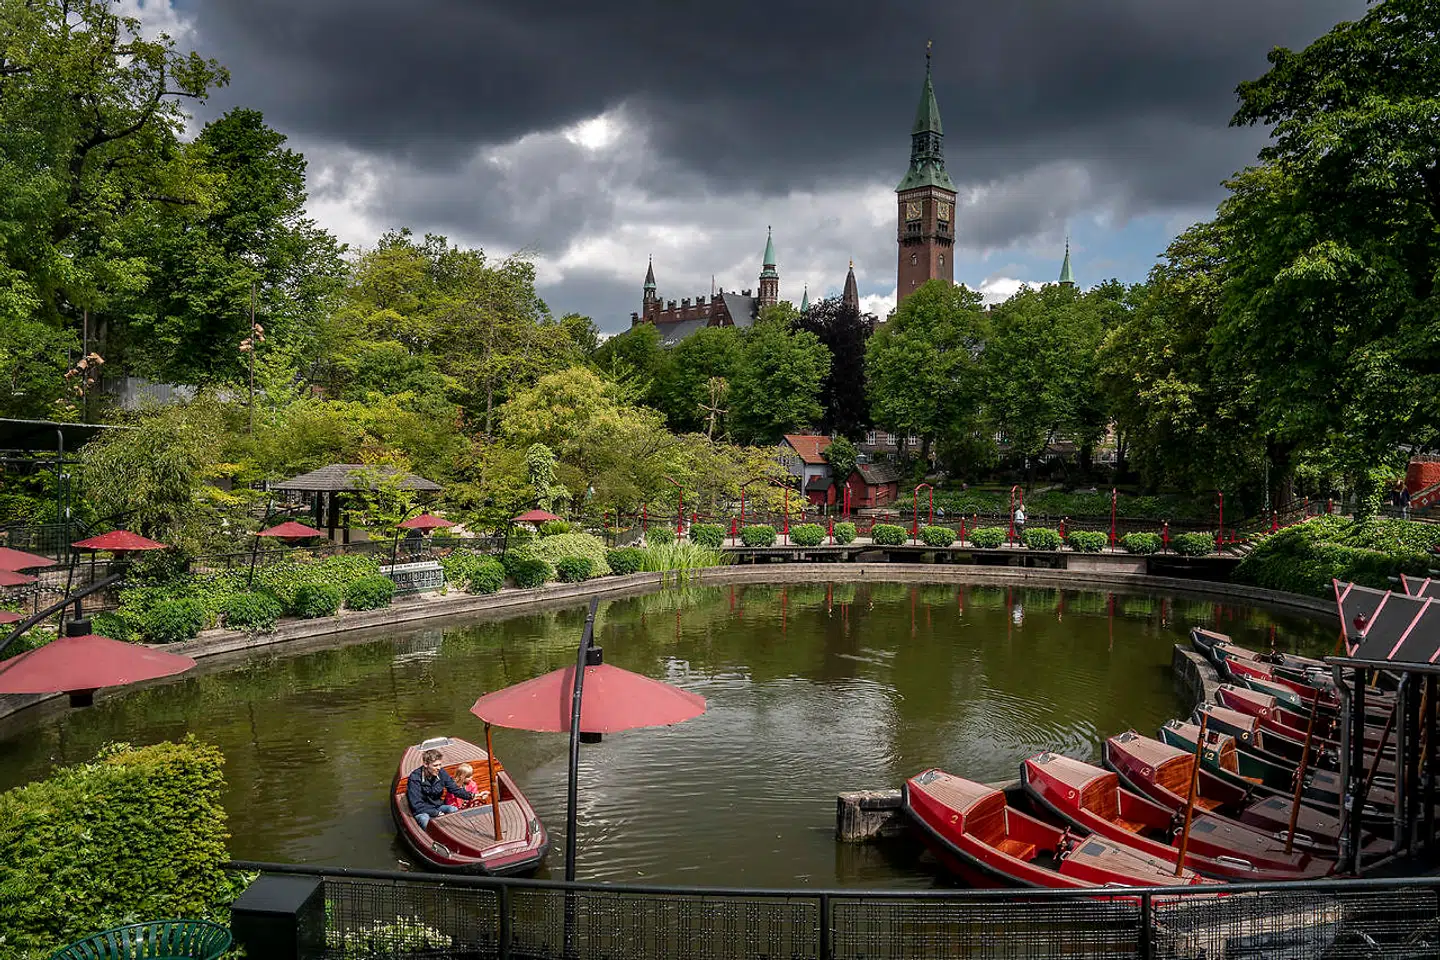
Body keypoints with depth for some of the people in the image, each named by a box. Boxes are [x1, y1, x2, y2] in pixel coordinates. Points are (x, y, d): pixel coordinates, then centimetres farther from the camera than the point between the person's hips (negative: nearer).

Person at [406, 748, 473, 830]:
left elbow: (455, 789, -2)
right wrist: (436, 813, -29)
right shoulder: (415, 778, -20)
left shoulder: (441, 773, -7)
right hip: (422, 811, -4)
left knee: (454, 810, -24)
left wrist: (471, 795, -19)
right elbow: (417, 805, -22)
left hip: (438, 806, 4)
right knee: (424, 818, -37)